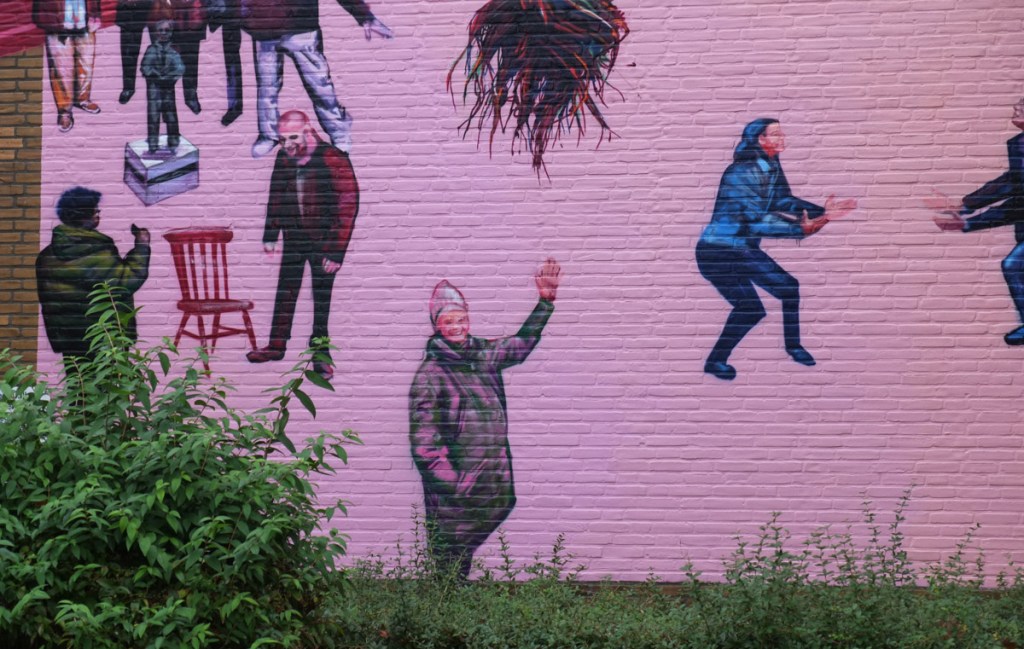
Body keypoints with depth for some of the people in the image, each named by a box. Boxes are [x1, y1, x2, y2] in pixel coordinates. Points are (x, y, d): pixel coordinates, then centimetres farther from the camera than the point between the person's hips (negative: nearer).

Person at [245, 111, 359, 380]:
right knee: (285, 292, 11)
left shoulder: (333, 159, -17)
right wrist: (270, 236, 11)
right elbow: (276, 198, 14)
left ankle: (321, 353, 13)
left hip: (323, 241, -5)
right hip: (293, 239, 5)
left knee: (322, 297, 2)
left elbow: (348, 205, -15)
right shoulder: (283, 159, 0)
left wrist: (336, 250, -17)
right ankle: (277, 345, 24)